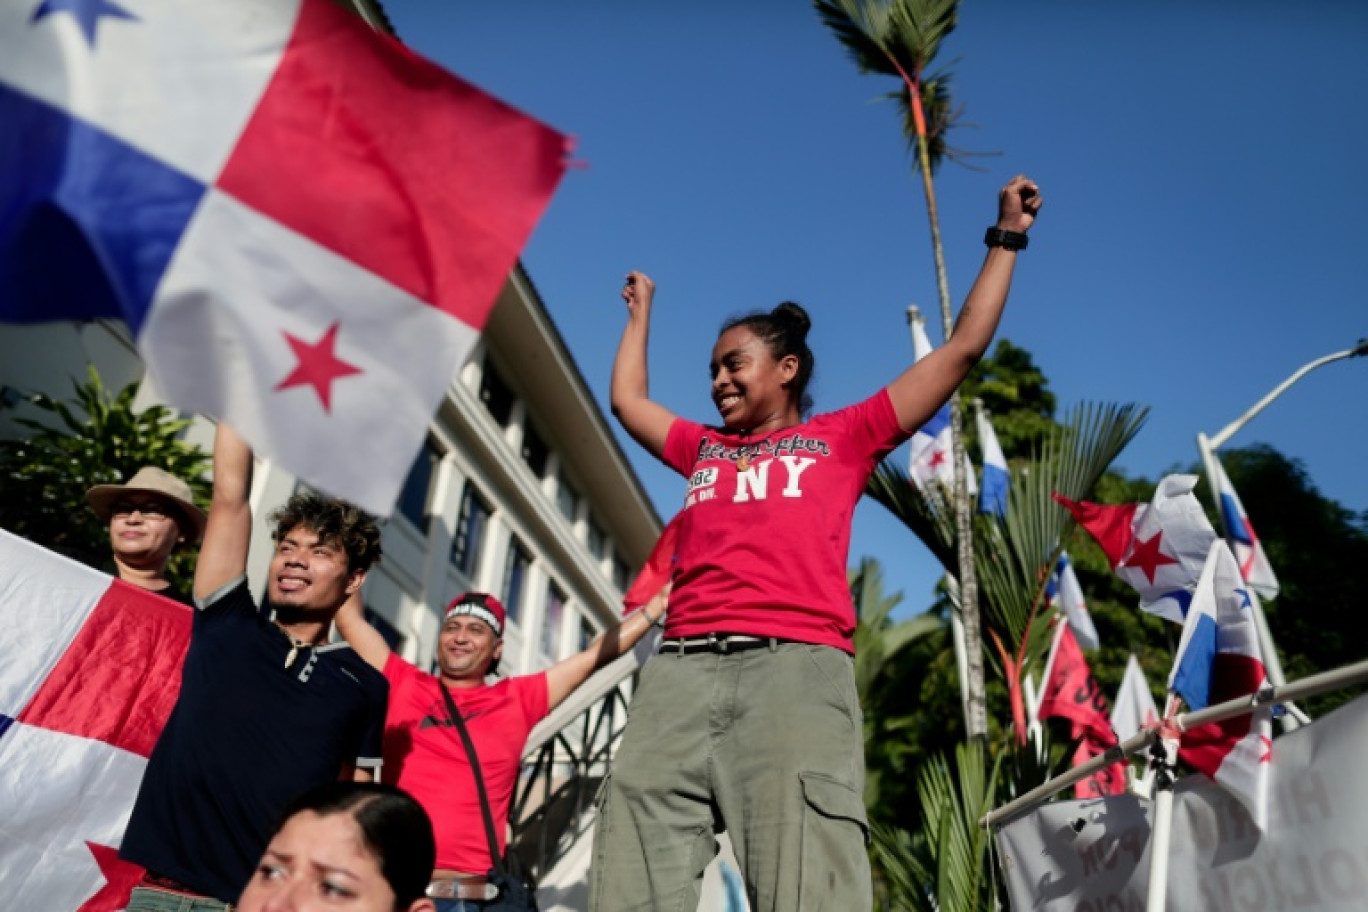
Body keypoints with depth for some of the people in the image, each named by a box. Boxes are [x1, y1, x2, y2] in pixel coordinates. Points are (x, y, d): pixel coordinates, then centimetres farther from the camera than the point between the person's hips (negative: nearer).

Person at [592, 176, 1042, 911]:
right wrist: (641, 313, 56)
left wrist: (1006, 240, 30)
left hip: (796, 664, -3)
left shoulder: (843, 435, 19)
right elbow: (626, 400, 44)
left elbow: (965, 347, 22)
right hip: (681, 667, 4)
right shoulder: (702, 449, 30)